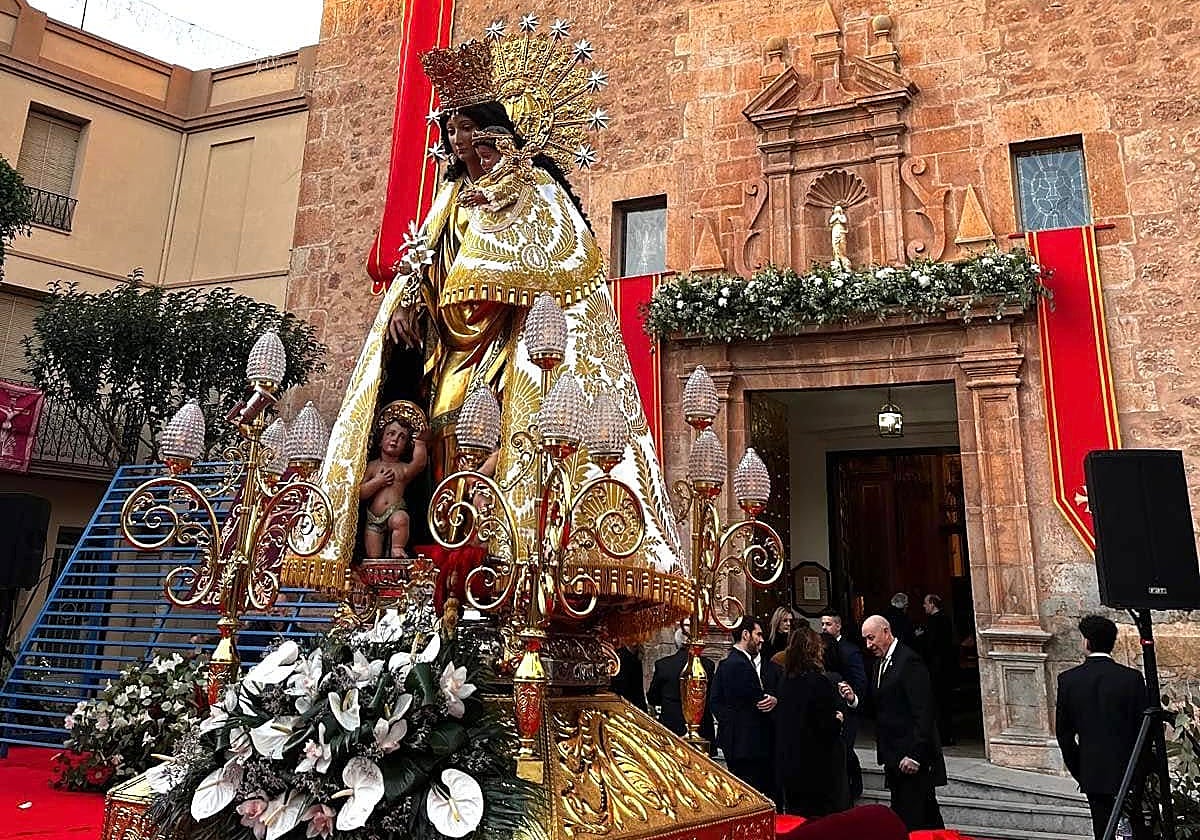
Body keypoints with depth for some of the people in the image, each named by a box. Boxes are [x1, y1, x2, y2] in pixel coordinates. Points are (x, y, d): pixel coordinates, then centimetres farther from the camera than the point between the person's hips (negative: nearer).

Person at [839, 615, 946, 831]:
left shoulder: (909, 661, -15)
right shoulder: (877, 664, 13)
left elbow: (923, 712, -18)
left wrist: (915, 755, -20)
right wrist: (854, 699, -5)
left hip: (913, 757, -9)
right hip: (893, 756, 9)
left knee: (915, 821, -4)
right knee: (900, 817, 13)